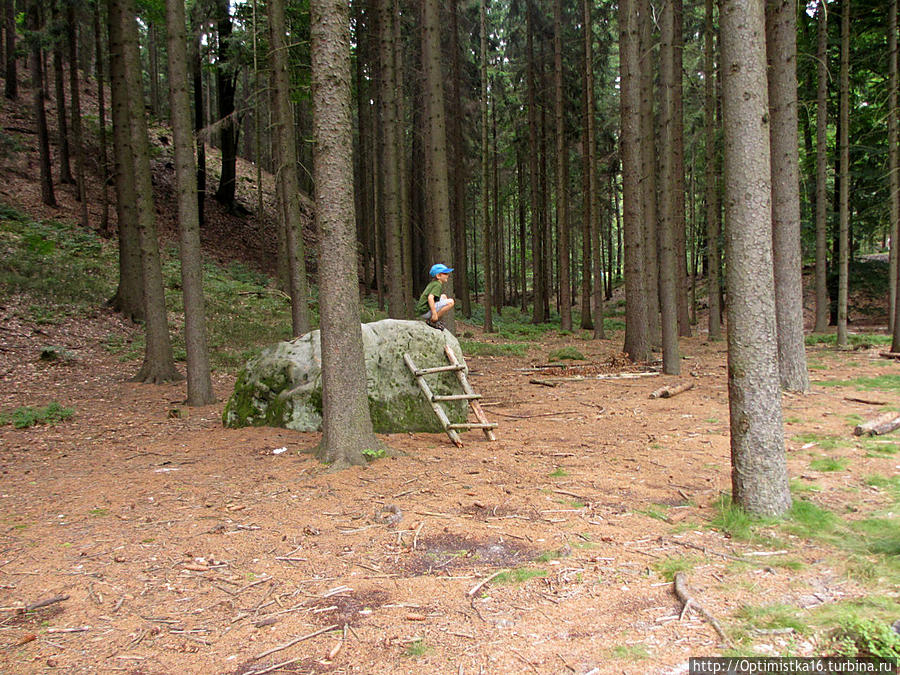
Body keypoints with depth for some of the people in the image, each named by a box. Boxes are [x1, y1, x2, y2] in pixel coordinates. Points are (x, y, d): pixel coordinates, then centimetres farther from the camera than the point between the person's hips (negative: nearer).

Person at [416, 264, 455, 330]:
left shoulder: (432, 283, 16)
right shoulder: (438, 285, -12)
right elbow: (430, 298, -28)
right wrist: (434, 314, -29)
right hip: (425, 312, -10)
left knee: (444, 296, 24)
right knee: (451, 302, -18)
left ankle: (435, 319, 12)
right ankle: (432, 320, -13)